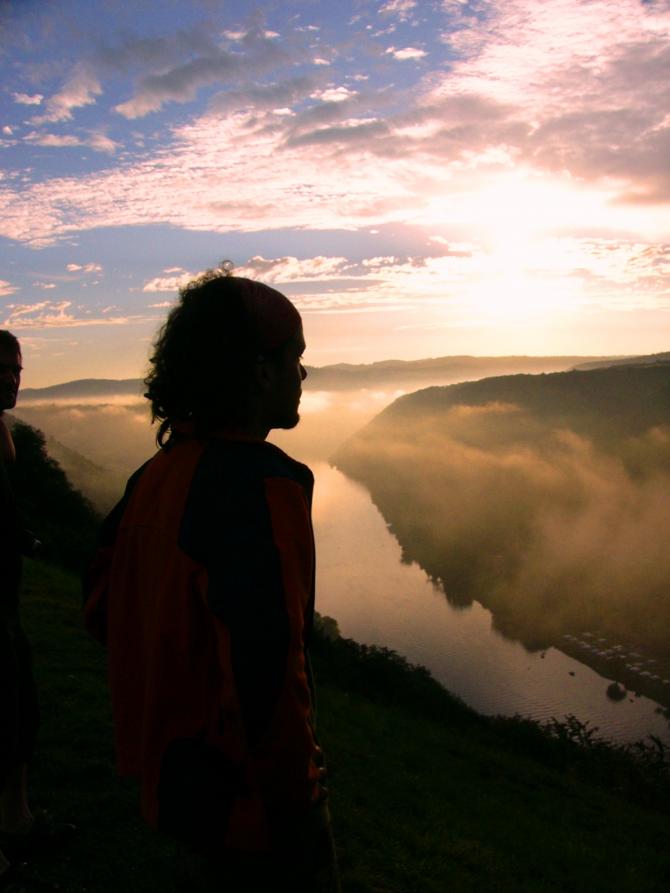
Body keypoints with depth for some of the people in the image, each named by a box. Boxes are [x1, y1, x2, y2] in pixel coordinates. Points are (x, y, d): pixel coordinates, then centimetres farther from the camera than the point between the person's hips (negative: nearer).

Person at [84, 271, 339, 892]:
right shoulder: (263, 486, -27)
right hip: (247, 791, -8)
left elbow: (102, 606, 8)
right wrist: (294, 804, -18)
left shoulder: (157, 473, -1)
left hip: (172, 769, 8)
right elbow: (267, 671, -32)